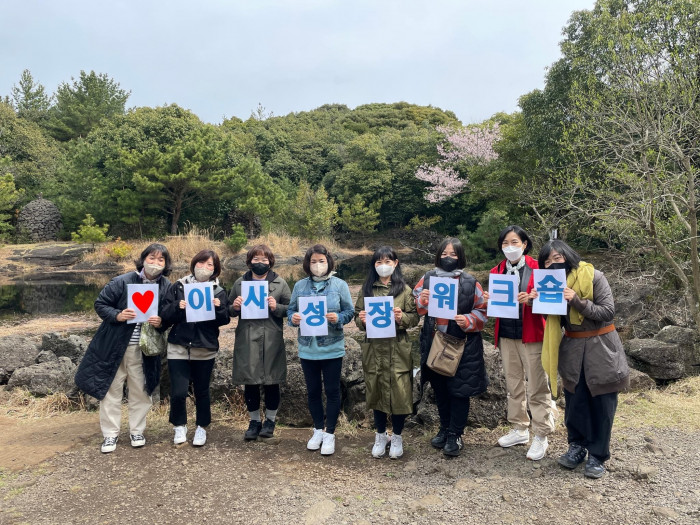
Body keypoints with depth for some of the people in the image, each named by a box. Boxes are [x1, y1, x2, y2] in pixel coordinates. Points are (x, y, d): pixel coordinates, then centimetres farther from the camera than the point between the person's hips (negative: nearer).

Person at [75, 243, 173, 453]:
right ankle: (110, 434, 22)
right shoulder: (122, 282, -13)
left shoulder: (167, 287, -4)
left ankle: (136, 431, 28)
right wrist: (117, 315, -22)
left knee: (140, 391, 11)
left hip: (144, 349, 2)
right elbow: (100, 304, -5)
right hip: (114, 346, -2)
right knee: (111, 389, 7)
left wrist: (161, 323, -16)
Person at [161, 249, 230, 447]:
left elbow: (224, 320, 0)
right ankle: (179, 426, 22)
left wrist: (218, 308, -19)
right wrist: (177, 306, -19)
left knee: (202, 391, 10)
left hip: (205, 349, 0)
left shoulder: (219, 291, 4)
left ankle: (202, 428, 29)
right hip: (178, 347, 0)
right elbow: (166, 314, 1)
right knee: (178, 392, -3)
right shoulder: (179, 286, 4)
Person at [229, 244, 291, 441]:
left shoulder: (280, 283, 3)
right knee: (250, 383, 7)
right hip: (247, 341, 2)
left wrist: (276, 307, -15)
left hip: (271, 341, -1)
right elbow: (229, 310, 15)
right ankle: (254, 421, 24)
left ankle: (270, 420, 26)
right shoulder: (240, 283, 9)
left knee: (271, 382, 7)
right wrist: (235, 307, -7)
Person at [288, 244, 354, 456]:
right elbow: (291, 310, 7)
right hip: (307, 348, 3)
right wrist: (293, 318, -14)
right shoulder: (300, 285, 4)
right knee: (313, 391, 14)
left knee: (332, 391, 5)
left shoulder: (340, 285, -2)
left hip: (332, 348, -2)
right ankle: (318, 430, 30)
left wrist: (338, 318, -20)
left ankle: (330, 434, 19)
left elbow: (350, 312, -1)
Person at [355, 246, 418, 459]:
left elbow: (415, 317, -1)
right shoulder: (367, 289, 7)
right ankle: (380, 435, 27)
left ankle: (397, 437, 20)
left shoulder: (404, 289, 1)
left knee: (399, 391, -1)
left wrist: (402, 317, -20)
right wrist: (361, 320, -13)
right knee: (376, 390, 9)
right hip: (374, 348, 2)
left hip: (397, 348, -2)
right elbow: (357, 315, 9)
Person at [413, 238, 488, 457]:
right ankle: (444, 429, 35)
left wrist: (468, 321, -18)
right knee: (439, 389, 16)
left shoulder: (470, 283, -4)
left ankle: (455, 435, 20)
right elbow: (413, 308, 7)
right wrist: (421, 301, -13)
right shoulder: (427, 279, 3)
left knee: (458, 390, 5)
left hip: (462, 346, -3)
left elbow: (482, 312, -1)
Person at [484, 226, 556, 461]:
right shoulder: (497, 271, 9)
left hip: (531, 334, -4)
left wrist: (530, 300, -23)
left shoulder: (537, 268, -4)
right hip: (506, 335, 5)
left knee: (537, 387, 0)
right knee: (513, 385, 14)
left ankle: (541, 436, 13)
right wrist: (489, 300, -9)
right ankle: (519, 430, 28)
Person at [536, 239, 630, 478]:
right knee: (574, 401, 11)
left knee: (601, 404, 4)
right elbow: (556, 320, 6)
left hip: (600, 347, -4)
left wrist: (577, 301, -28)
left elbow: (608, 311, -18)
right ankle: (576, 446, 27)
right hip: (572, 347, 5)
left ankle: (598, 456, 16)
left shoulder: (593, 276, -15)